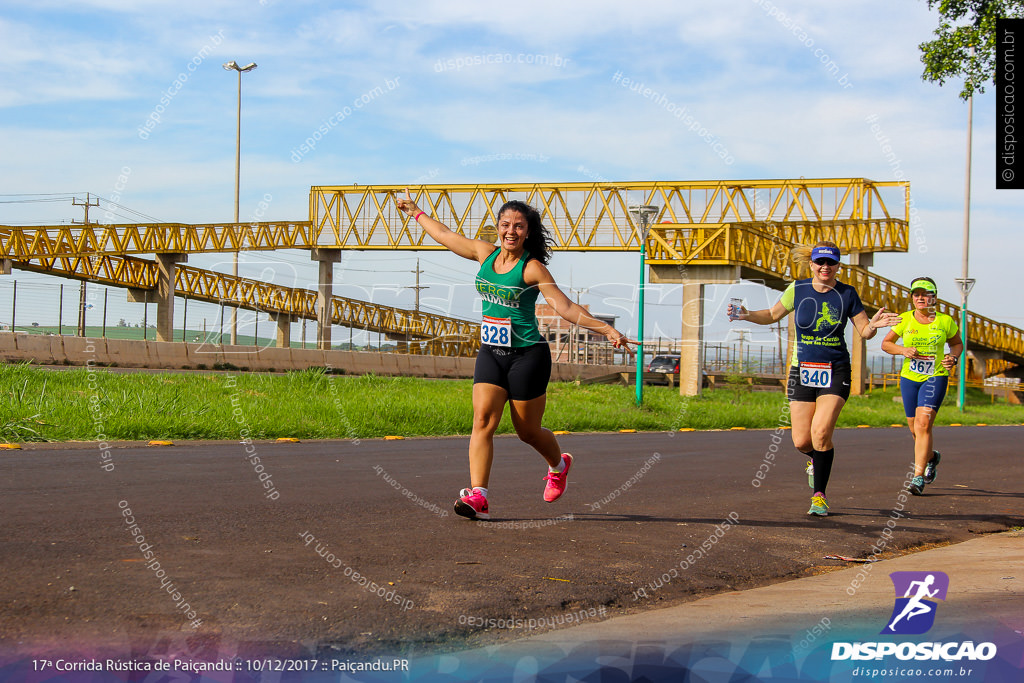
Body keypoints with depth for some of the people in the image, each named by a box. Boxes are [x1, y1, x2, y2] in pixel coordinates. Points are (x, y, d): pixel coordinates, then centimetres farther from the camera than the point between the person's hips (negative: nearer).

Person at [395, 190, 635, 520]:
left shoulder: (532, 268, -9)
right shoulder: (485, 253, 6)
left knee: (527, 431, 6)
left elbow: (566, 308, -11)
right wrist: (416, 212, 31)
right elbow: (446, 236, 21)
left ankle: (559, 465, 38)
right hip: (491, 352, 5)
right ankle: (477, 497, -20)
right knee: (483, 420, -13)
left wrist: (607, 330, -19)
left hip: (527, 354, -4)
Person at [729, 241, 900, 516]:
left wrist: (874, 325, -19)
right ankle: (817, 458, 37)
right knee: (801, 442, -2)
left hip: (835, 371, -2)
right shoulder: (797, 290, 1)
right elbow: (773, 315, 14)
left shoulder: (847, 294, -2)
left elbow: (864, 331, 3)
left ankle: (819, 495, -3)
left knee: (821, 433, -18)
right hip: (803, 370, 2)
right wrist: (747, 315, -2)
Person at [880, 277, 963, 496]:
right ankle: (931, 457, 43)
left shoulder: (945, 321, -2)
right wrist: (903, 350, -11)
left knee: (923, 424, -19)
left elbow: (957, 343, 14)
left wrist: (953, 358, -7)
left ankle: (918, 477, -19)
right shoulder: (904, 319, 0)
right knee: (915, 429, 10)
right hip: (909, 378, 3)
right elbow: (886, 343, 8)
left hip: (935, 377, -3)